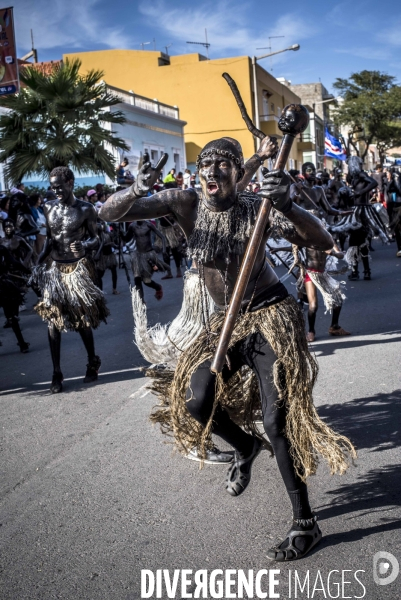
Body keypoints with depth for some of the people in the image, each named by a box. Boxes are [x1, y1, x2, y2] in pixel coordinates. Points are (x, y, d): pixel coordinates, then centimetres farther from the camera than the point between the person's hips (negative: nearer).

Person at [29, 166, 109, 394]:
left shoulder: (86, 209, -7)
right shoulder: (49, 207, 5)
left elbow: (96, 239, -6)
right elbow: (49, 239, 11)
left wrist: (84, 246, -28)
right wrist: (38, 265, 3)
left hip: (78, 268, -4)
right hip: (54, 268, 4)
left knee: (83, 319, 2)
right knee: (53, 320, 0)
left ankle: (93, 363, 24)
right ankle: (57, 373, 6)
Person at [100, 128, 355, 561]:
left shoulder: (257, 209, -18)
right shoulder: (185, 204, -9)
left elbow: (324, 242, -27)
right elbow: (109, 214, -14)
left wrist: (287, 208, -45)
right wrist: (136, 191, -36)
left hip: (271, 315, -4)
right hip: (225, 321, 4)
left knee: (277, 420, -8)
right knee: (195, 403, -8)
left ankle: (305, 524, 8)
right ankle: (246, 447, 26)